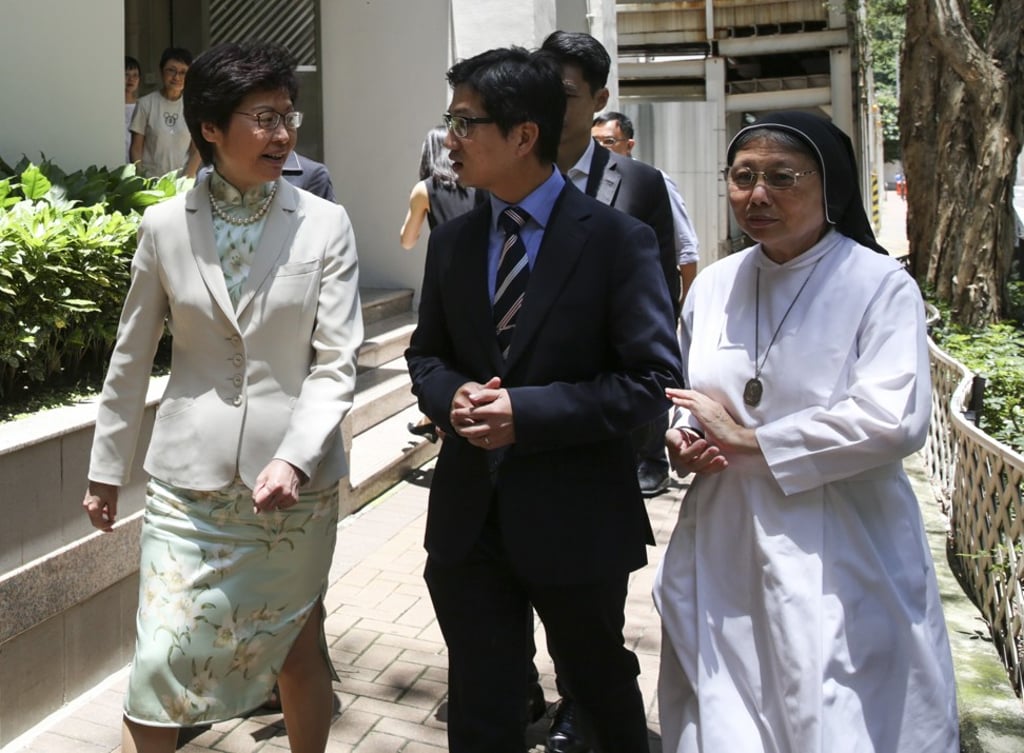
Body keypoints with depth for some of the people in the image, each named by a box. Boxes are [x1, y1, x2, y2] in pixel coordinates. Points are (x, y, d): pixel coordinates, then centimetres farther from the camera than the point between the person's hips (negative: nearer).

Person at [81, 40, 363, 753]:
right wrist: (107, 470, 12)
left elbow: (336, 363, -7)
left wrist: (295, 456, -20)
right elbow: (131, 360, 8)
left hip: (297, 480, 0)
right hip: (190, 480, 1)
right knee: (160, 661, -1)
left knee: (299, 649, 15)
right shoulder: (165, 225, 1)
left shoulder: (326, 225, -4)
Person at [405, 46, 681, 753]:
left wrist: (527, 412, -22)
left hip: (576, 518, -4)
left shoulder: (618, 239, -11)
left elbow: (654, 376, -14)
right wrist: (452, 397, -10)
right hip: (468, 517, 4)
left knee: (604, 690, 22)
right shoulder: (452, 242, 5)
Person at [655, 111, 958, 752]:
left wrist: (748, 440, -14)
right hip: (723, 552, 5)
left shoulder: (881, 285, -8)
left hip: (838, 563, -4)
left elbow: (895, 422, -18)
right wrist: (683, 442, -3)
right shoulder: (714, 285, 8)